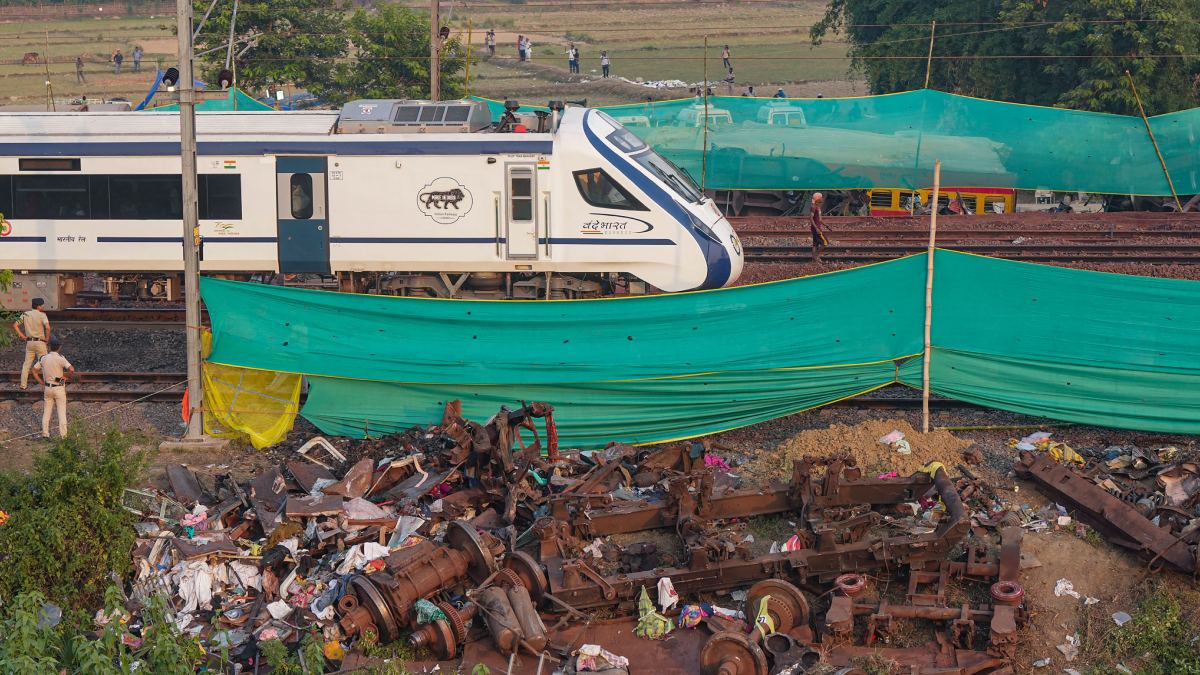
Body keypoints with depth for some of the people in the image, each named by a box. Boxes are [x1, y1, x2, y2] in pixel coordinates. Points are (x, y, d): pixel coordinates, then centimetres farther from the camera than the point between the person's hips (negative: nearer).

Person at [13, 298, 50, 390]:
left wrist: (22, 336, 8)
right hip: (40, 342, -5)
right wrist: (47, 338, -10)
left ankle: (23, 384, 12)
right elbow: (47, 327, -26)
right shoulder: (42, 315, -11)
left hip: (29, 342, 5)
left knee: (26, 364, 12)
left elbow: (15, 325, 5)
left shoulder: (25, 314, 5)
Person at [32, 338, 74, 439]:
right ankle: (63, 434, -2)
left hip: (47, 388, 4)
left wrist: (41, 382, 7)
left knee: (47, 411, 13)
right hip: (59, 388, -4)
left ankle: (45, 433, 12)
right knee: (62, 412, 1)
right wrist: (65, 376, -6)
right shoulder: (60, 358, -16)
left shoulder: (43, 358, -1)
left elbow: (34, 370, 5)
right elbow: (72, 370, -26)